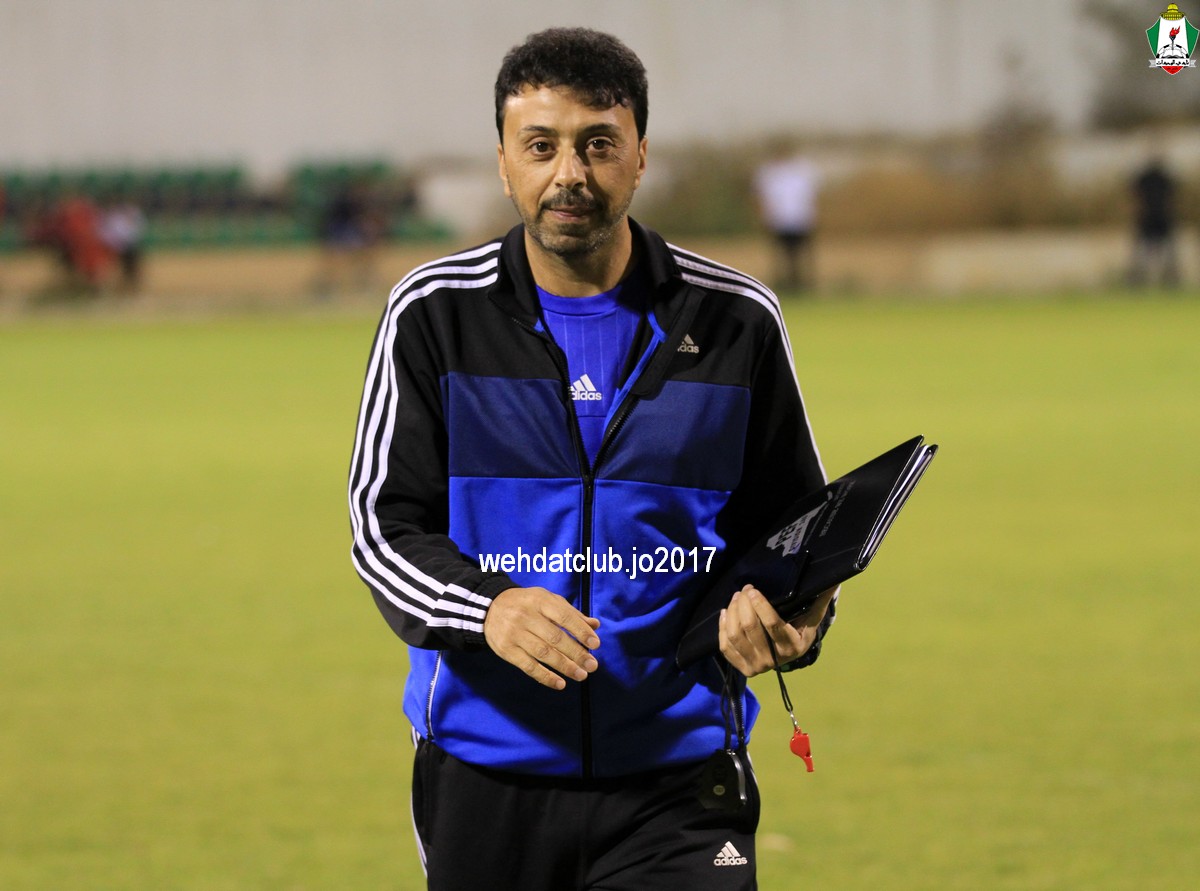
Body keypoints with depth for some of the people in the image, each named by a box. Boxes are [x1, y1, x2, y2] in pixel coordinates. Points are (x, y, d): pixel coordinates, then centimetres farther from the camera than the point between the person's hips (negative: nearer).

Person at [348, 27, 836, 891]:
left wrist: (791, 620, -13)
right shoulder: (434, 315, 2)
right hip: (482, 779, 1)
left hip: (677, 781, -1)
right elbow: (386, 522, -1)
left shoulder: (736, 323, 3)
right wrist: (487, 607, -21)